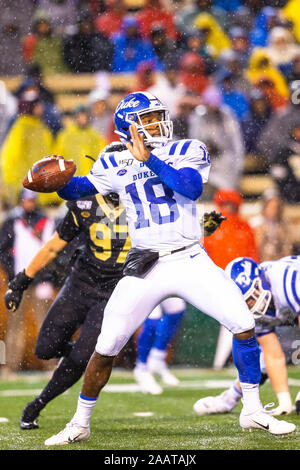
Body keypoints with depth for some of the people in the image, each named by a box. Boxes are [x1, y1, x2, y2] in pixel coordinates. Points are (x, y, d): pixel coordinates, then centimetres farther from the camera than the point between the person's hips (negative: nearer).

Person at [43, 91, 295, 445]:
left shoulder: (188, 152, 1)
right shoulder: (116, 163, 6)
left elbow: (192, 187, -17)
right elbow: (80, 188, 3)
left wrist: (148, 159, -20)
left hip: (191, 261, 0)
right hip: (145, 268, 0)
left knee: (244, 325, -11)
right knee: (106, 347, -5)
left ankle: (253, 411, 5)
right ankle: (79, 424, 12)